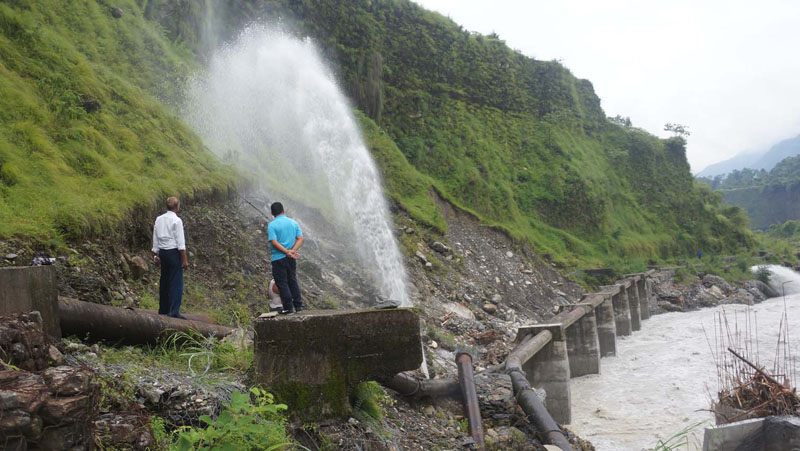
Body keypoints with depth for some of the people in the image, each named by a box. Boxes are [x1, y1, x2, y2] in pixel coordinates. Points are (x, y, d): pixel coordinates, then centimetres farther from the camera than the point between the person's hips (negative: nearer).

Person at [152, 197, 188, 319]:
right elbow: (180, 242, -13)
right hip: (174, 252, -7)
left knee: (164, 281, 15)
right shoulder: (176, 221, -11)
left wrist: (156, 255, 21)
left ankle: (163, 309, 22)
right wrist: (184, 260, -11)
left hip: (163, 253, 7)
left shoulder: (159, 219, 9)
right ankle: (174, 310, -12)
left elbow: (155, 239, 13)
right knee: (176, 282, -6)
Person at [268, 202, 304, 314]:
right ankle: (298, 306, 15)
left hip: (278, 258, -5)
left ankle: (288, 307, 2)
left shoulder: (272, 225, -9)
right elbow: (300, 239, -2)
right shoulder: (294, 223, 6)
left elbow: (274, 242, -18)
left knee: (282, 283, 2)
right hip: (291, 259, 5)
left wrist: (287, 252, -19)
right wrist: (292, 251, -13)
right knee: (293, 281, 14)